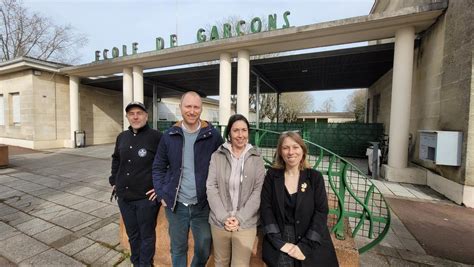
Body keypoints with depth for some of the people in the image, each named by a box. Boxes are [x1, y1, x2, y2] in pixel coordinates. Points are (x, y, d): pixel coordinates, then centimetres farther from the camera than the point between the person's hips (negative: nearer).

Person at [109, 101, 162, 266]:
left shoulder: (156, 137, -14)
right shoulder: (122, 137, 6)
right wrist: (113, 181, 16)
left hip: (146, 198, -6)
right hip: (124, 197, 6)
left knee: (146, 235, 12)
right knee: (132, 234, 22)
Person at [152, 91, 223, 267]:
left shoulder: (213, 135, -8)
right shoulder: (169, 135, -2)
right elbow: (158, 167, 6)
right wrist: (162, 194, -1)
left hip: (203, 204, -1)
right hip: (176, 204, 1)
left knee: (204, 250, 18)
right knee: (178, 249, 21)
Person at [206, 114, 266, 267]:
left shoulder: (256, 159, -3)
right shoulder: (217, 156, -4)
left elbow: (258, 192, -5)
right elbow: (211, 188, -6)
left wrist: (240, 218, -12)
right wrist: (224, 217, -12)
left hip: (246, 224, 0)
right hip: (219, 222, 1)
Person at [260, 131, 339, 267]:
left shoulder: (315, 177, 0)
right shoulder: (272, 175, 0)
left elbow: (321, 212, -4)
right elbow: (266, 208, -3)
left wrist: (304, 246, -12)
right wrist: (280, 243, -12)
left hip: (311, 242, 1)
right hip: (280, 239, 0)